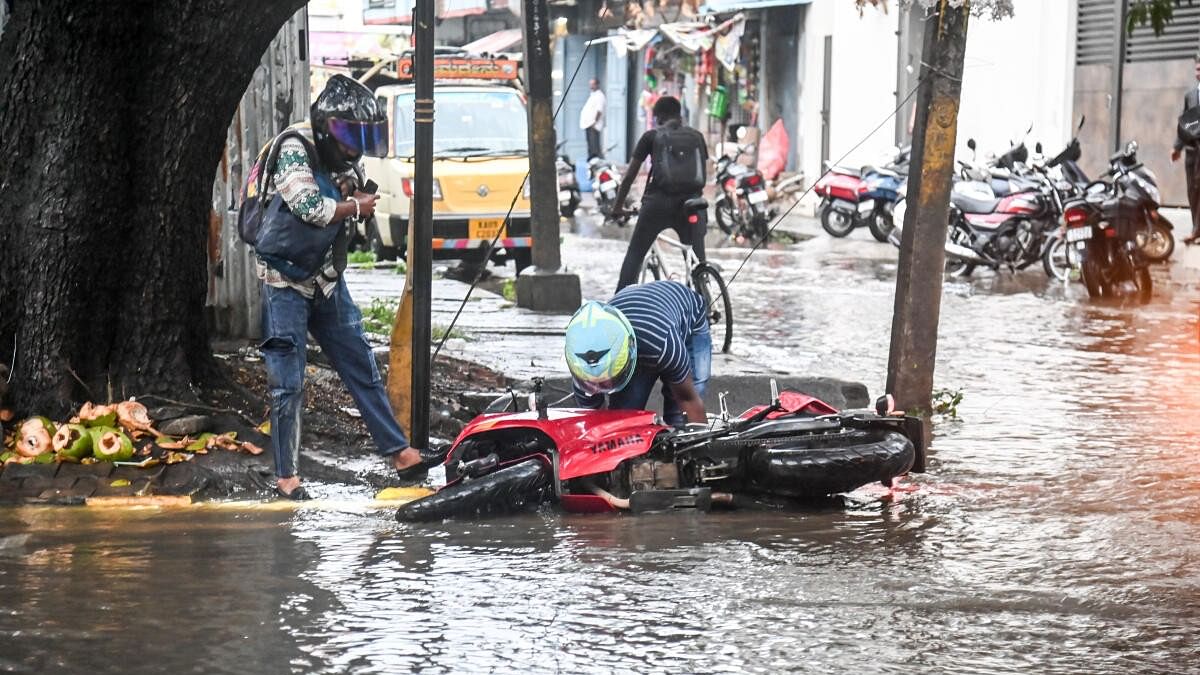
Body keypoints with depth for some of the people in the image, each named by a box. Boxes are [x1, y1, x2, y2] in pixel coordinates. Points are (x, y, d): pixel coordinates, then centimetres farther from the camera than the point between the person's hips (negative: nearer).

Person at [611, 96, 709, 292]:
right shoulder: (696, 136, 14)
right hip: (690, 203, 2)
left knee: (634, 255, 12)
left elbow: (629, 176, 7)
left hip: (658, 203, -2)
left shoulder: (652, 136, 7)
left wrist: (617, 208, 17)